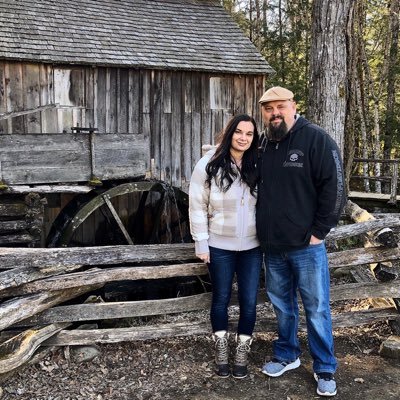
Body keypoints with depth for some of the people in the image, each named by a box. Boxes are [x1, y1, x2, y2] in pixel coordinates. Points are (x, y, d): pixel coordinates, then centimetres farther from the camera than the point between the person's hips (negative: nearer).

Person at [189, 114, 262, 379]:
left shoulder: (257, 167, -1)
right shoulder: (209, 165, -9)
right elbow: (197, 207, -6)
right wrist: (201, 243, -7)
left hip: (252, 247, 2)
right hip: (219, 247, -2)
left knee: (249, 301, 7)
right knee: (221, 298, 13)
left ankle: (242, 352, 26)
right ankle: (222, 352, 31)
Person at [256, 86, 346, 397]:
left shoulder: (316, 139, -9)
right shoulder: (262, 145, 8)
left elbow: (334, 187, -12)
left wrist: (319, 231, -12)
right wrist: (262, 231, 11)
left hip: (306, 245, -5)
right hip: (272, 246, 5)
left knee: (316, 309, 5)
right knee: (282, 304, 18)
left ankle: (325, 369, 21)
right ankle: (287, 354, 36)